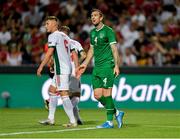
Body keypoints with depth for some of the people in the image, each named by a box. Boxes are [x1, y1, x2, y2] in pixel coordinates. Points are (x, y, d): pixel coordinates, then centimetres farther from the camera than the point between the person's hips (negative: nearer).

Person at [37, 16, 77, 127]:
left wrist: (41, 67, -10)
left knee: (64, 94, -10)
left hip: (61, 69, -10)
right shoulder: (65, 36, 18)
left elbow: (49, 53, -15)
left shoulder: (53, 36, -7)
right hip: (67, 67, 10)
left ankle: (73, 121, -12)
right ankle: (51, 119, 20)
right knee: (52, 90, 17)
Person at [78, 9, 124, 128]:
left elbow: (114, 49, -9)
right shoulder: (92, 33, 16)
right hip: (97, 67, 8)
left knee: (106, 94, -9)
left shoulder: (108, 31, -6)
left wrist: (116, 65, -16)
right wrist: (85, 64, 21)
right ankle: (117, 113, 17)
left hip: (107, 65, -8)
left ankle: (110, 122, -3)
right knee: (97, 95, 3)